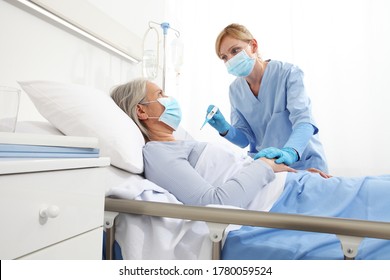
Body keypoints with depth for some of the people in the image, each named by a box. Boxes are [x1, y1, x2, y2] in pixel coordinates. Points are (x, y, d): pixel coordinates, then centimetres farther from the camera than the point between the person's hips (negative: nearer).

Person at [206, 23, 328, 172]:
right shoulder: (235, 89, 0)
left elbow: (304, 121, -24)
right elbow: (245, 139, 2)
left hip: (303, 163, -3)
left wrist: (289, 152, -43)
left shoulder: (289, 73, -12)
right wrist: (225, 129, -18)